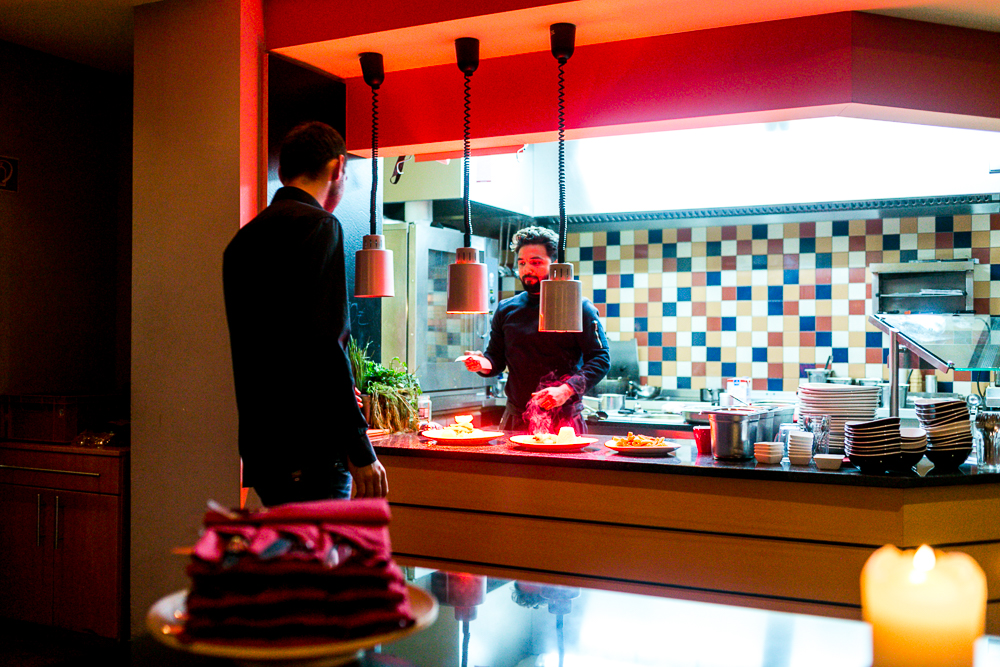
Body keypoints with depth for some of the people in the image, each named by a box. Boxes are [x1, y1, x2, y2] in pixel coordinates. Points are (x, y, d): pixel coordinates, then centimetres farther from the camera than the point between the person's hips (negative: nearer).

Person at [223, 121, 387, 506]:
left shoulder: (243, 238, 16)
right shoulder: (318, 226, -10)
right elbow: (324, 342, -19)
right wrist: (359, 449, -16)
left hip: (259, 447, 9)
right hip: (310, 453, -8)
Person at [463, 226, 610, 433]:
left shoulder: (578, 308, -1)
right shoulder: (506, 309, 11)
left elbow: (601, 359, -6)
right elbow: (496, 359, 17)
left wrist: (566, 390, -20)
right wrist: (483, 364, -7)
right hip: (515, 420, 4)